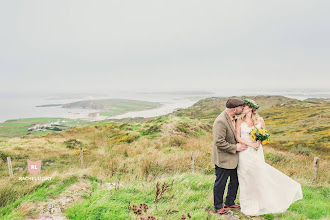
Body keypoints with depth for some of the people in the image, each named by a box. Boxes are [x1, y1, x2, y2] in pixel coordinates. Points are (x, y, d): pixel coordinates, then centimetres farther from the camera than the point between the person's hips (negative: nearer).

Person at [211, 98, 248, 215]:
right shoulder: (220, 121, -26)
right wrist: (235, 147, -19)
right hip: (223, 159, -9)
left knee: (235, 181, 20)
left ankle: (229, 202, 40)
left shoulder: (232, 117, 4)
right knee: (220, 183, 8)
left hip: (233, 157, 9)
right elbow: (219, 142, -28)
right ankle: (218, 207, 27)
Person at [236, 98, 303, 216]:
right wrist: (250, 144, -15)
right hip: (244, 153, 0)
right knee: (246, 179, 6)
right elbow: (238, 137, -4)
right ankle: (248, 206, 21)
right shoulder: (240, 120, 0)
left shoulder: (260, 120, 2)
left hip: (257, 153, 0)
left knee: (259, 177, 4)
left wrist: (259, 142, -12)